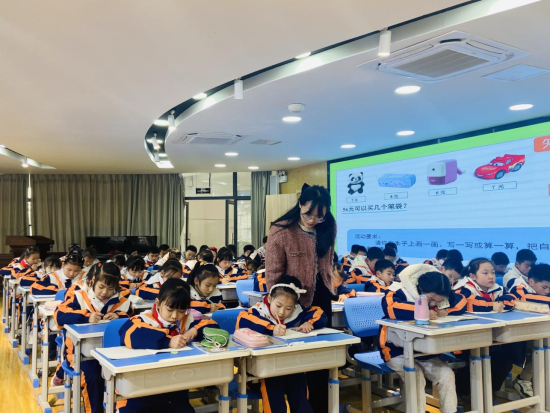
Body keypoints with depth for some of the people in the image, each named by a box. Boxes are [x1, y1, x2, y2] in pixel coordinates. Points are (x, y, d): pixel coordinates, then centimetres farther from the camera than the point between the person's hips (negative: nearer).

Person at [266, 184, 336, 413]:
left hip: (321, 298, 5)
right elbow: (272, 273, -16)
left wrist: (329, 287, 12)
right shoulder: (280, 230, -19)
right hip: (294, 302, -4)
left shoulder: (329, 227, -3)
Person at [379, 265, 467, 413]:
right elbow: (389, 307, -43)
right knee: (415, 375, -29)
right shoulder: (401, 292, -23)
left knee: (447, 374, -12)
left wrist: (447, 311, -16)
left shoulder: (442, 296, -1)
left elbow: (462, 302, 4)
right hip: (398, 351, -6)